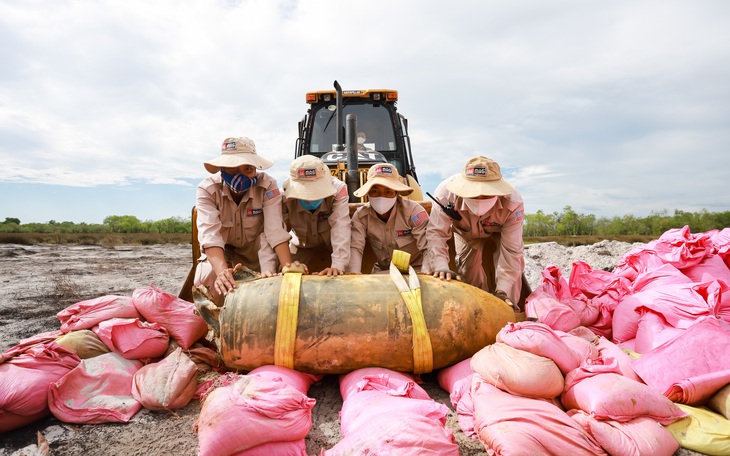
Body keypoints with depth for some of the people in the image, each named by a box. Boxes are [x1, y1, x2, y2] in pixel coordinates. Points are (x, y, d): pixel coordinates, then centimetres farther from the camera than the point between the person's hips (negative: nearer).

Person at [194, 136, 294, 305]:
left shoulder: (267, 186, -26)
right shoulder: (207, 189, -26)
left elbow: (276, 230, -35)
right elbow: (210, 235, -40)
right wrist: (222, 270, -58)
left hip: (255, 249, 1)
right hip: (220, 252, -1)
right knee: (215, 285, -26)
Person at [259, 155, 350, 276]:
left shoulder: (338, 190, -34)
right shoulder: (285, 197, -30)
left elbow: (341, 228, -43)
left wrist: (338, 265, -54)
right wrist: (268, 269, -45)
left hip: (333, 242, -1)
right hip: (303, 244, 1)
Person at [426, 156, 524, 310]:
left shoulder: (513, 203, -42)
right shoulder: (446, 193, -44)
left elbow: (511, 251, -37)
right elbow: (436, 233, -41)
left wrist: (502, 290, -41)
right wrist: (441, 266, -56)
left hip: (501, 230, 0)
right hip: (466, 231, 1)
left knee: (512, 264, -14)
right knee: (468, 268, -4)